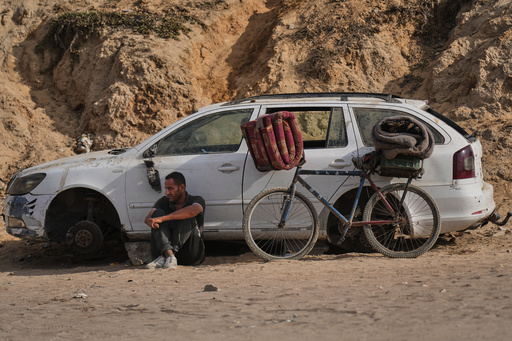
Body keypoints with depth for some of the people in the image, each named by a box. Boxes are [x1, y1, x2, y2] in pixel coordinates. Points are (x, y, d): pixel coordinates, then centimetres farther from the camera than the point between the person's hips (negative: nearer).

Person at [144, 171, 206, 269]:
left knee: (187, 218, -25)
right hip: (165, 248, 3)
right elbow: (148, 218, -6)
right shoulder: (164, 202, 11)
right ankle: (169, 255, -37)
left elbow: (192, 211, -27)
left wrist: (162, 218, -34)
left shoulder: (197, 200, -2)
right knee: (158, 213, -14)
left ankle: (164, 258, -37)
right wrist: (151, 221, -32)